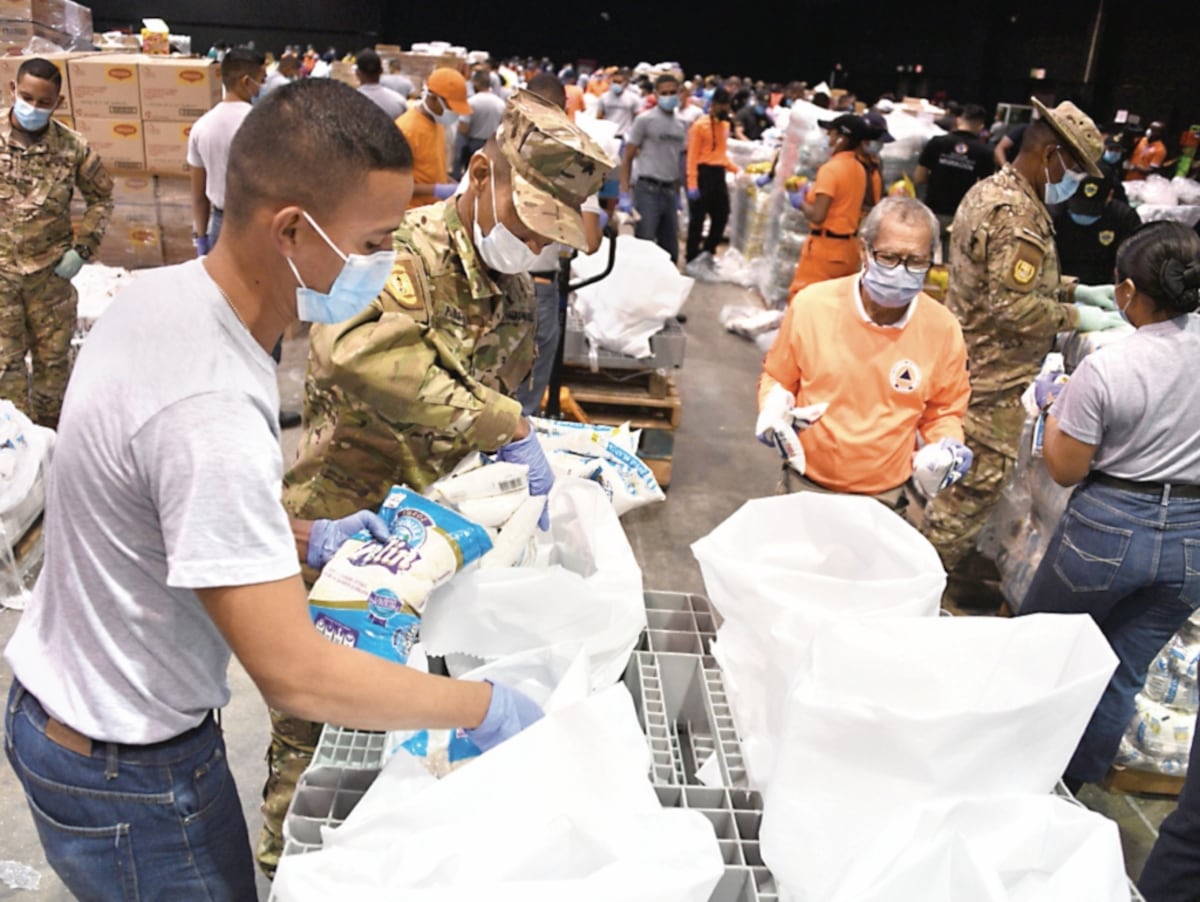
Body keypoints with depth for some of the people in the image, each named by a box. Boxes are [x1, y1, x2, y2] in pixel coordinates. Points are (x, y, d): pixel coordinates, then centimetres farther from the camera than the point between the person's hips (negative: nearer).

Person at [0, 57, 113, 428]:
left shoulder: (73, 148, -9)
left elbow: (101, 198, 5)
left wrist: (82, 247, -4)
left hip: (51, 271, 0)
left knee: (53, 357, 14)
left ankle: (51, 432, 33)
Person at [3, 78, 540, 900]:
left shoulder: (166, 292, -8)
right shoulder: (209, 408, -36)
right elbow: (295, 675, -33)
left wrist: (305, 539, 2)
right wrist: (484, 709, -22)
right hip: (127, 776, -8)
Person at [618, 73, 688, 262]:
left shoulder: (681, 126, 14)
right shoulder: (645, 120, -3)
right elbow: (627, 158, -4)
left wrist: (677, 195, 14)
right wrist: (624, 194, -12)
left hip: (670, 191, 6)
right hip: (648, 190, -6)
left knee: (670, 250, 10)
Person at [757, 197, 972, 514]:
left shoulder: (943, 329, -10)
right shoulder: (811, 305, -13)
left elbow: (943, 412, 6)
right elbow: (777, 379, 4)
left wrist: (947, 446, -13)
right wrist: (774, 413, -15)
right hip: (807, 486, 0)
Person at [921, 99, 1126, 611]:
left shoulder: (992, 190, 11)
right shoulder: (1016, 213, -21)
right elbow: (1013, 307, -25)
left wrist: (1075, 289, 12)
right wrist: (1076, 317, -13)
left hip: (975, 362, 10)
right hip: (992, 375, -10)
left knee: (969, 472, 19)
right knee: (981, 477, 0)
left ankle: (954, 552, 33)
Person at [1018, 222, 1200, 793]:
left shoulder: (1104, 369, -20)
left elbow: (1065, 470, -12)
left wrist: (1052, 410, 4)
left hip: (1108, 528, -4)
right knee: (1122, 675, 16)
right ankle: (1072, 785, 32)